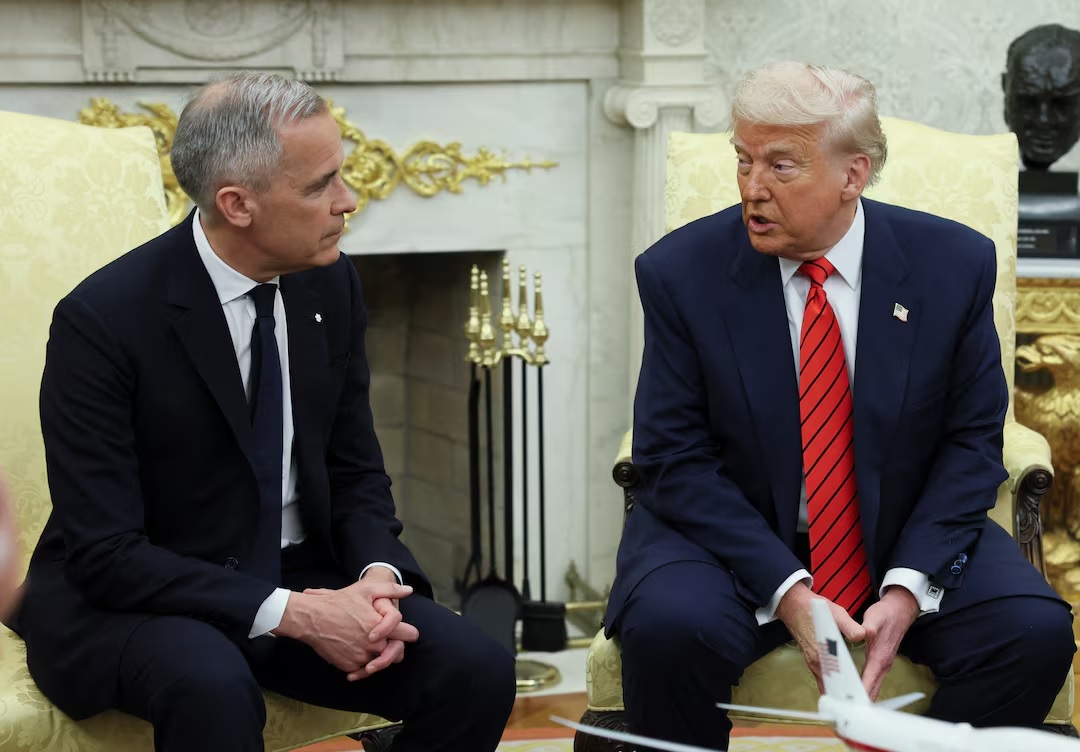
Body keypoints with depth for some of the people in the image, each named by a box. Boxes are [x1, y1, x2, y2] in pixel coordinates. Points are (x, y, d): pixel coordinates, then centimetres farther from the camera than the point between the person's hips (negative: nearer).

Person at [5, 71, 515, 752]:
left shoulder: (332, 286, 0)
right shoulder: (103, 319, -18)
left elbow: (356, 473, 9)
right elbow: (103, 551, -20)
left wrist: (376, 573, -14)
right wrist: (290, 614, -27)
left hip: (301, 585, 5)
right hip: (129, 600, -5)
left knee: (478, 671, -18)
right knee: (213, 688, -38)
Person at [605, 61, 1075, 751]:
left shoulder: (955, 264, -7)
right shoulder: (682, 273, -10)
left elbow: (972, 439, -2)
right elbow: (676, 460, -10)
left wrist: (909, 585, -17)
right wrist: (785, 589, -22)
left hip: (908, 534, 2)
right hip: (737, 536, -1)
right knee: (667, 629, -32)